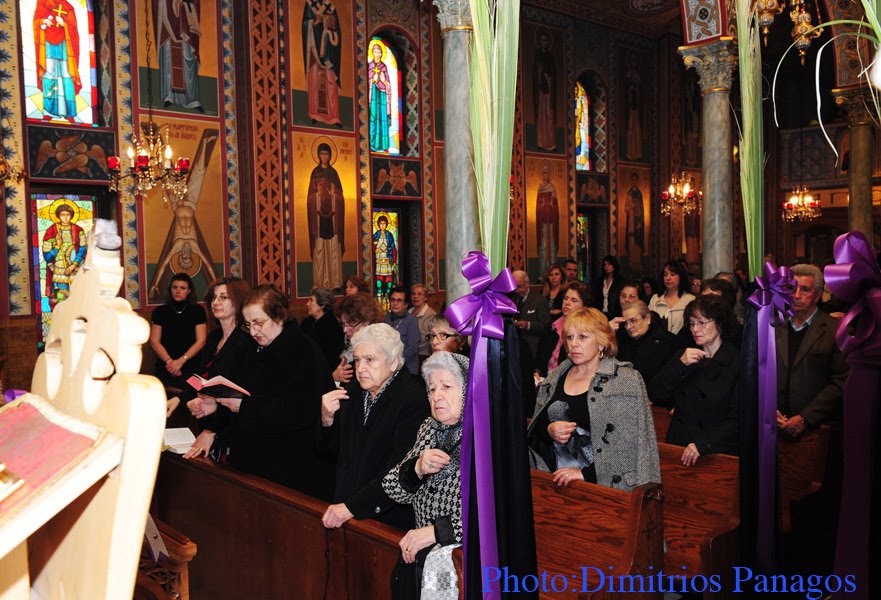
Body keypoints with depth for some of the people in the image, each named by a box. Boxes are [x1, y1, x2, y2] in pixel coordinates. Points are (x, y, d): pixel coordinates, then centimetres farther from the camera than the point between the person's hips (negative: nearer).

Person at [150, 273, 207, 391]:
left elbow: (201, 341, -3)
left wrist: (181, 361, -15)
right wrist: (169, 361, -15)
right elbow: (154, 342, 1)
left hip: (191, 368, -1)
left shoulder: (198, 311, 4)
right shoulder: (160, 311, 7)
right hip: (165, 369, 1)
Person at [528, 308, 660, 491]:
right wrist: (548, 431, -4)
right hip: (557, 480, 3)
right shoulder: (554, 378, 12)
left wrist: (587, 473, -14)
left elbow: (632, 444, -8)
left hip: (605, 485, -3)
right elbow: (532, 432, 18)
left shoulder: (625, 380, -2)